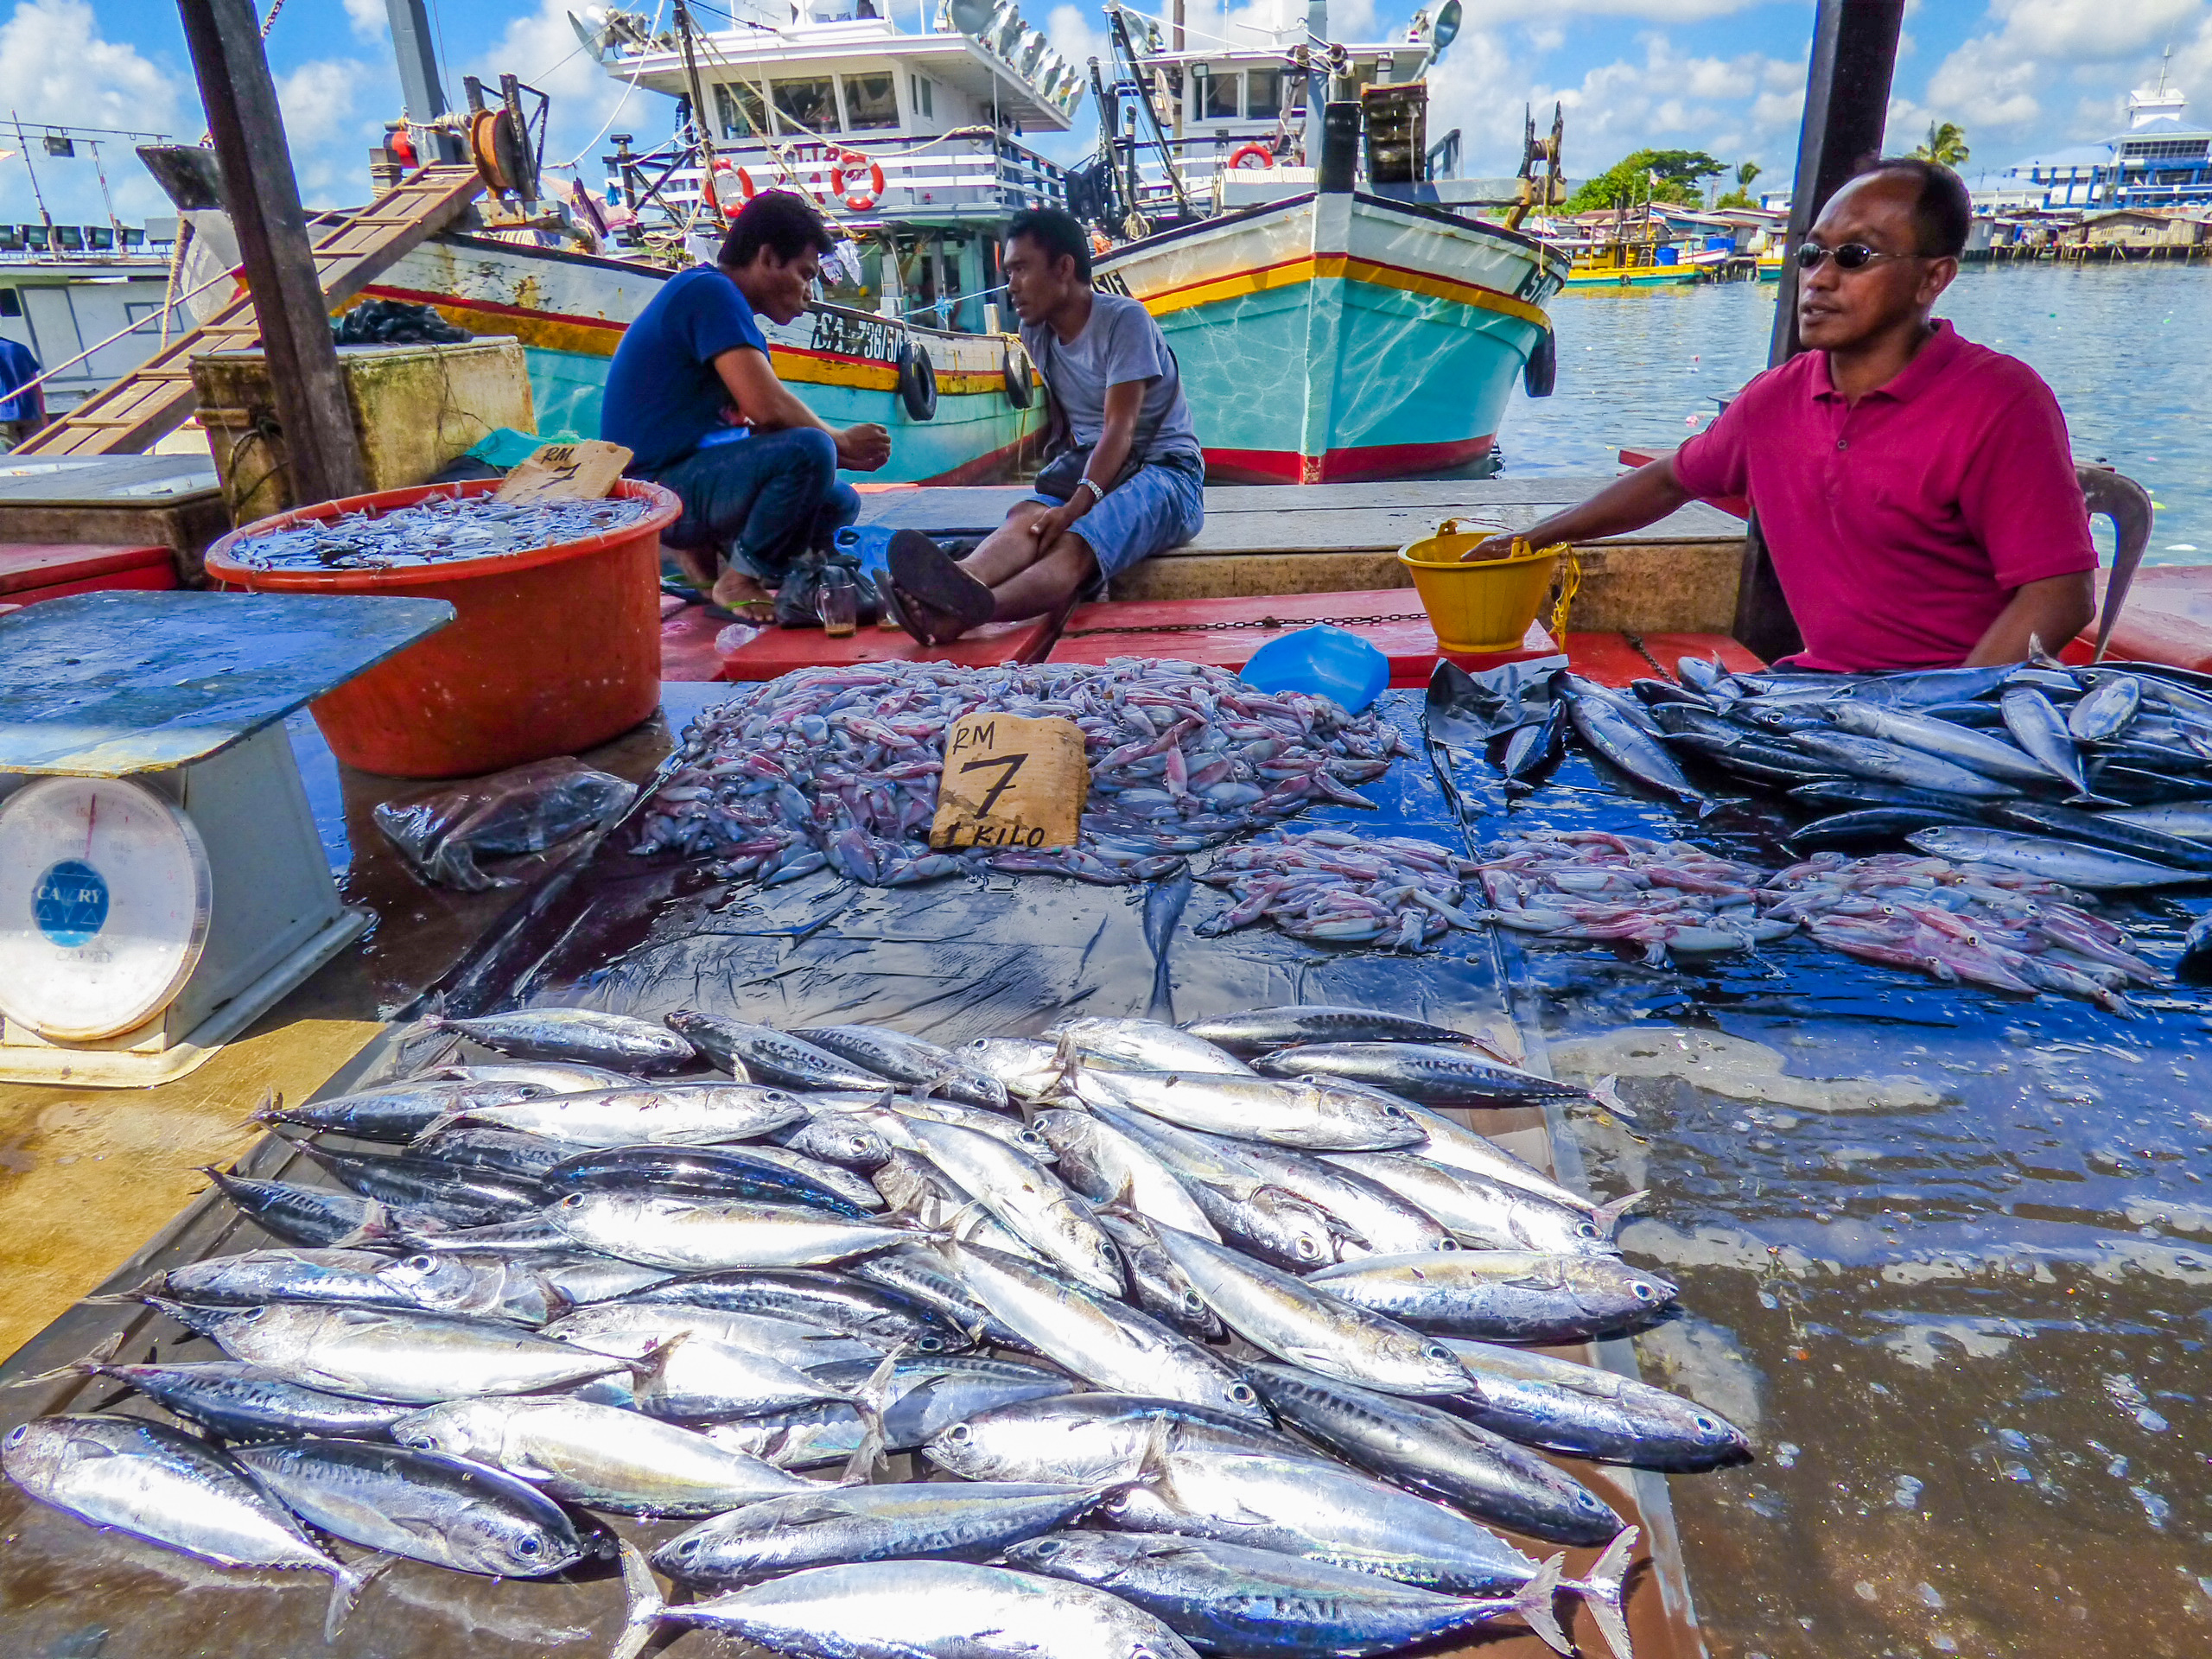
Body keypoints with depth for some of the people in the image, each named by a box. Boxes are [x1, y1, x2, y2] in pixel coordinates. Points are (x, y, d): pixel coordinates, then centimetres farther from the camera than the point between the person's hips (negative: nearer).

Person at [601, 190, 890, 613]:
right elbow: (768, 407, -23)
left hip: (696, 474, 10)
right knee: (810, 451, -29)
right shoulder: (710, 292, -13)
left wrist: (842, 454, 5)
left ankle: (707, 550, 9)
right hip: (657, 484, -10)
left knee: (840, 503, 14)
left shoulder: (724, 303, 19)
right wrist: (840, 442, -6)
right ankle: (740, 583, -14)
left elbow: (759, 427, 16)